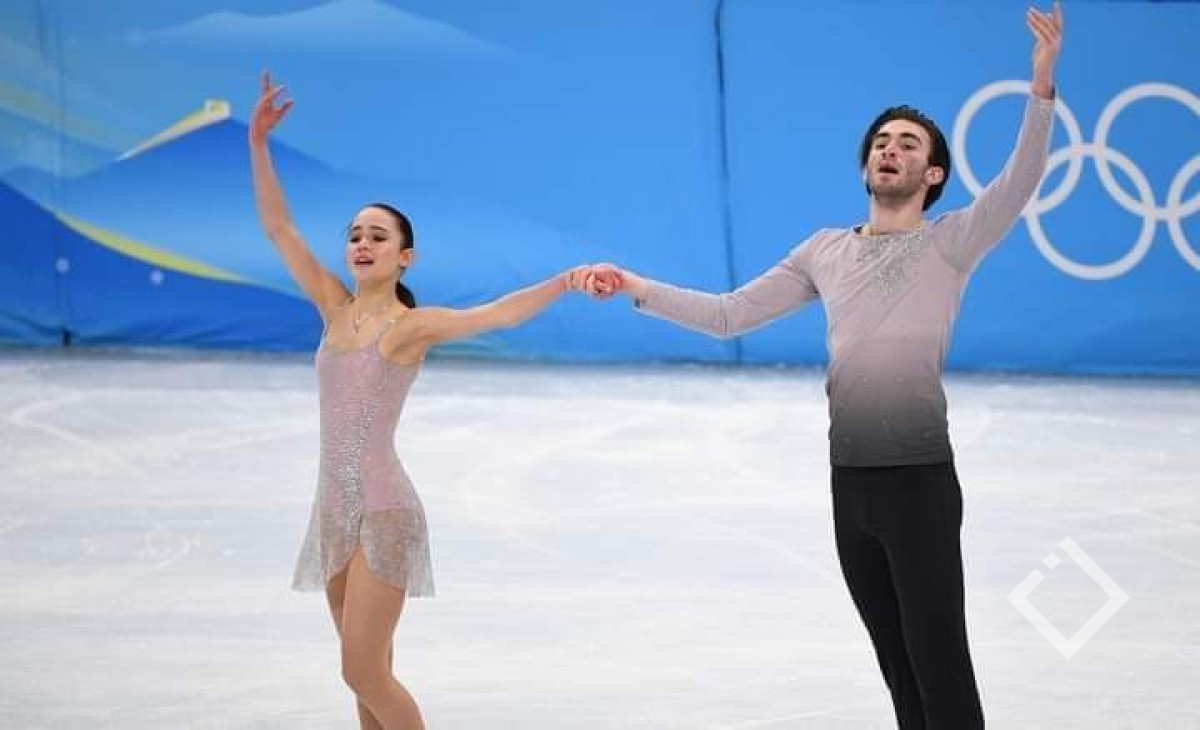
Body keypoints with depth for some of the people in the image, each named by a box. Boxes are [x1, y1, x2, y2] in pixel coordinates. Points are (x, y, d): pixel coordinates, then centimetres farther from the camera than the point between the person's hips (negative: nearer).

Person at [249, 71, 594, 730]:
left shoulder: (413, 325, -8)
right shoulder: (335, 310, 8)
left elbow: (498, 313, -22)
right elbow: (277, 227, 8)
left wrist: (565, 281, -38)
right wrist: (258, 143, 1)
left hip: (384, 511, -6)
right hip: (334, 509, 6)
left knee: (364, 671, -10)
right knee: (367, 674, 10)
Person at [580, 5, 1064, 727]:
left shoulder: (949, 243, -1)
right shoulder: (826, 250, 14)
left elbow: (1020, 184, -17)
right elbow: (729, 315, 14)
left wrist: (1041, 86, -30)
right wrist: (637, 288, 5)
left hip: (920, 479, -5)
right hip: (850, 479, 6)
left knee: (939, 659, -7)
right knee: (897, 661, 13)